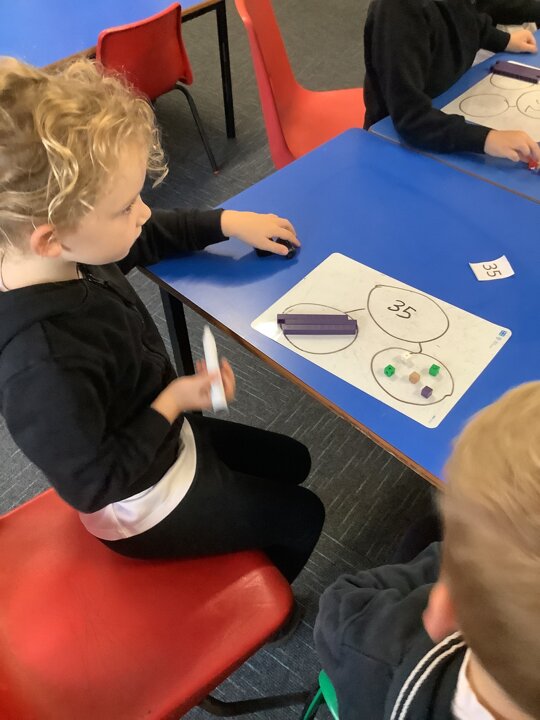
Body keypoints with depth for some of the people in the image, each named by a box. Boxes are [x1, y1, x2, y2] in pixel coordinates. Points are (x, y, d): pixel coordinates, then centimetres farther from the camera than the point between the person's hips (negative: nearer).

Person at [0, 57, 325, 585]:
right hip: (148, 507, -7)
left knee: (290, 461, 25)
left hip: (162, 439, 7)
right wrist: (173, 403, -23)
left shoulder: (67, 258, -19)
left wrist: (226, 223, -2)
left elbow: (146, 240, 3)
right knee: (302, 516, 13)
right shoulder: (43, 367, -43)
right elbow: (92, 485, -28)